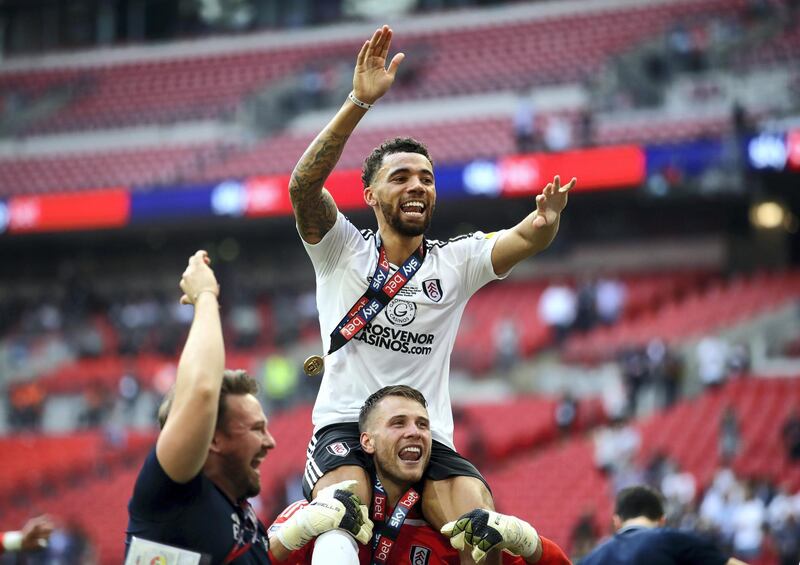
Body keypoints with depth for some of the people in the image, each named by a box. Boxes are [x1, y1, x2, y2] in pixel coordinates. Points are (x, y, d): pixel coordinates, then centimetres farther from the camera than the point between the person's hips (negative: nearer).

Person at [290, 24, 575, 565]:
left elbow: (522, 240, -8)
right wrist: (359, 102, -24)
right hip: (345, 428, -2)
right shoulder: (343, 250, 7)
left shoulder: (455, 262, 11)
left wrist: (543, 224, -34)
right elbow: (303, 185, -11)